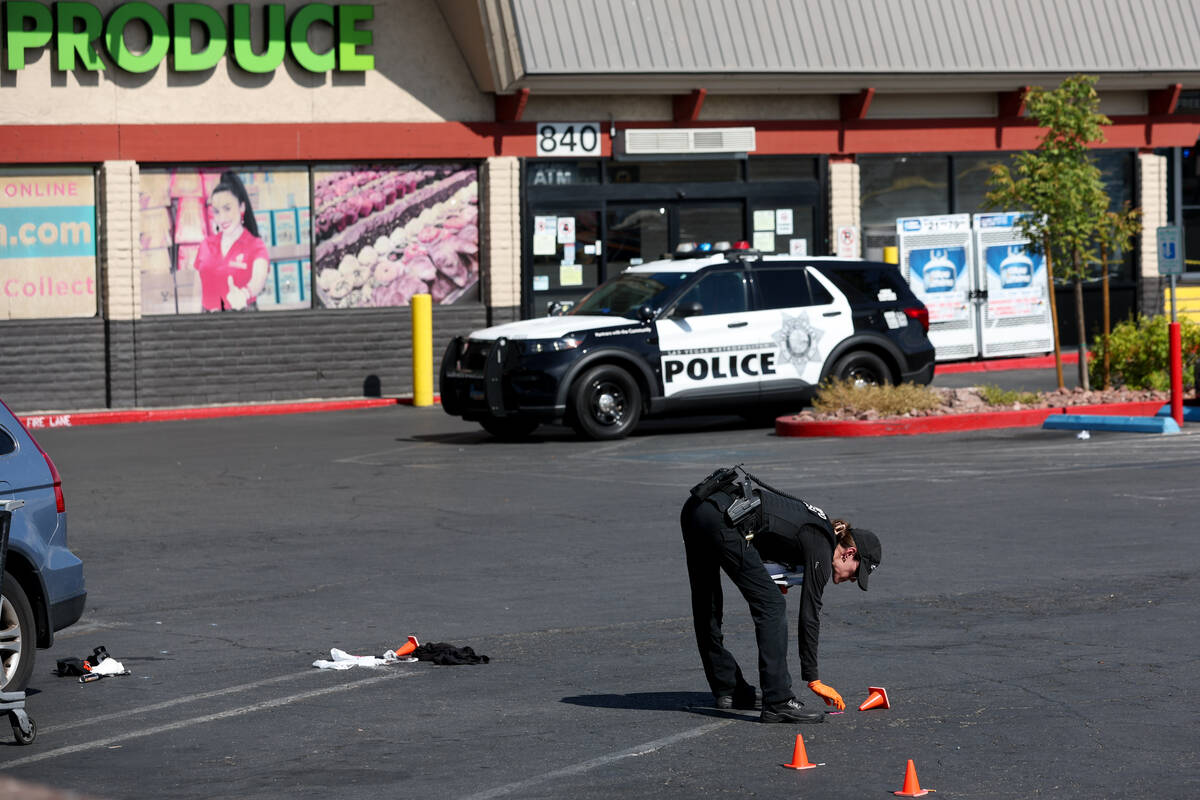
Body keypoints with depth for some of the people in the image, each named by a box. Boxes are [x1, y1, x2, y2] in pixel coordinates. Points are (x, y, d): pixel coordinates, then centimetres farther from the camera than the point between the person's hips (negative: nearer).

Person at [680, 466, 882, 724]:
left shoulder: (817, 524, 25)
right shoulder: (821, 547, 1)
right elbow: (809, 614, 1)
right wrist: (814, 680, 5)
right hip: (721, 518, -10)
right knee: (771, 605, -2)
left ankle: (727, 689, 32)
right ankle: (778, 702, -3)